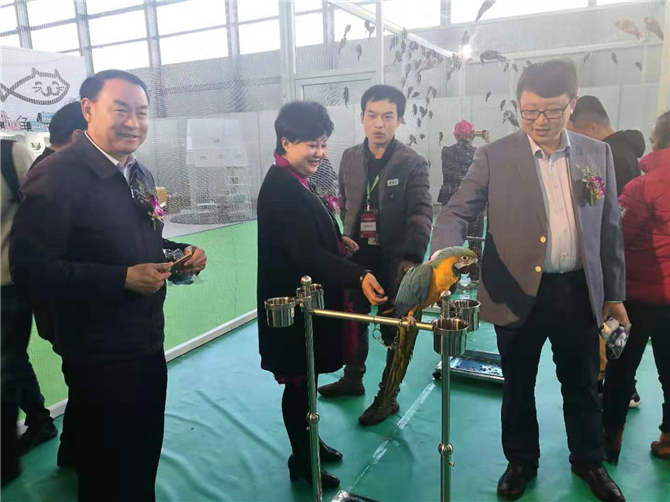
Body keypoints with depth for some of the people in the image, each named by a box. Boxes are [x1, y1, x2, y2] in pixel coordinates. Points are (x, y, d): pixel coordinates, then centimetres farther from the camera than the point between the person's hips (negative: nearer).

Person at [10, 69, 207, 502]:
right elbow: (30, 270, -23)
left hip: (148, 347, 8)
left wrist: (181, 254, -3)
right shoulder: (57, 175, -18)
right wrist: (123, 279, -28)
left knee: (144, 465, 24)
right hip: (99, 359, -7)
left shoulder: (140, 175, 8)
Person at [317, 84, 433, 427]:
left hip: (394, 260, -5)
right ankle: (353, 379, 44)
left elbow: (421, 214, -16)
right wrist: (343, 236, -2)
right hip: (357, 257, 5)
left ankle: (388, 396, 29)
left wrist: (411, 258, -29)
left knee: (395, 331, 10)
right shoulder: (349, 158, 4)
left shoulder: (413, 163, -10)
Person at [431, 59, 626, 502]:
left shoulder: (598, 154, 4)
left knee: (583, 386, 19)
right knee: (518, 387, 15)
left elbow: (610, 228, 8)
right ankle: (521, 461, 38)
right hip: (519, 292, -2)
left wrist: (615, 293, 9)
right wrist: (445, 254, -31)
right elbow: (457, 213, -10)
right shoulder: (495, 156, -6)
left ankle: (589, 461, 44)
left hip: (579, 292, 3)